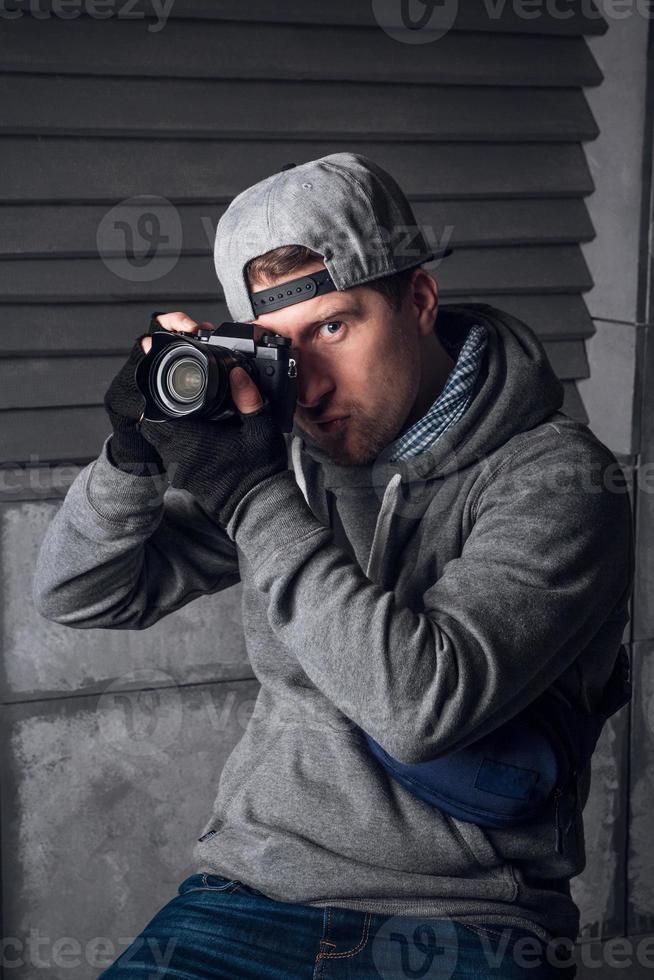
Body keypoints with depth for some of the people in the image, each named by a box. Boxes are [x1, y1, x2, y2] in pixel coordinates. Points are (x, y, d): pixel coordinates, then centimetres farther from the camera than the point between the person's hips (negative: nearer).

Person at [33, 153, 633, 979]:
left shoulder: (556, 480, -10)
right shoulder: (283, 454, 5)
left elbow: (423, 705, -23)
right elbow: (80, 595, 11)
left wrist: (251, 495, -20)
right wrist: (137, 454, -8)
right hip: (253, 890, 4)